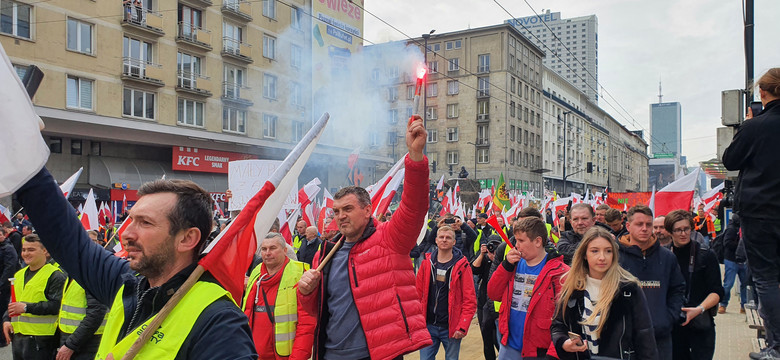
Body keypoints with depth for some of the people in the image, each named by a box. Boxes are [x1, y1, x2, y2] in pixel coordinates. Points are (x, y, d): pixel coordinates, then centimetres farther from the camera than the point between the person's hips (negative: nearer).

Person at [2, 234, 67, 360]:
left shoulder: (55, 276, -10)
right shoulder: (19, 274, 17)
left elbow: (57, 305, -20)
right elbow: (12, 302, 27)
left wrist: (26, 307, -21)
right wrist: (6, 319, 9)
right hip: (18, 337, 8)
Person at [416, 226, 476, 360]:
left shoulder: (462, 266, -4)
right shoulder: (426, 263, 4)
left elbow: (470, 300, -7)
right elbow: (418, 294, 7)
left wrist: (462, 327, -13)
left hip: (451, 328, -2)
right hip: (428, 325, 2)